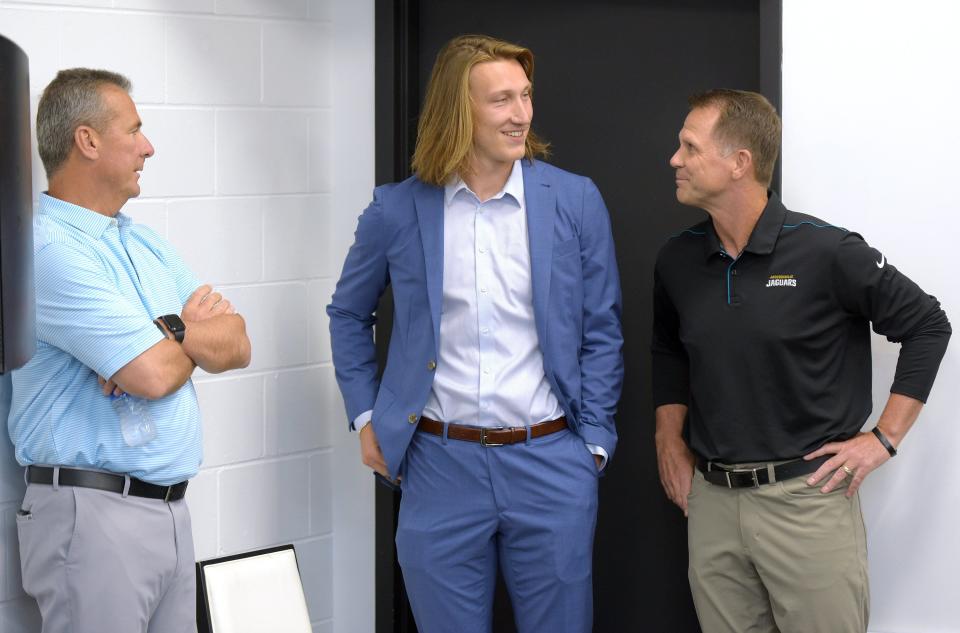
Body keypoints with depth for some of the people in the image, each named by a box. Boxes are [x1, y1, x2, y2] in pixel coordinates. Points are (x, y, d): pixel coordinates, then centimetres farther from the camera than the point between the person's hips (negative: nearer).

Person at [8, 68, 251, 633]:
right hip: (94, 515, -8)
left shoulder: (147, 244, 15)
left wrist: (169, 333, -11)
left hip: (171, 506, 8)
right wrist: (195, 336, 3)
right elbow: (153, 375, -20)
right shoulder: (50, 248, -13)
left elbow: (238, 345, 10)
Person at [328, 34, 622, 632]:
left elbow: (601, 332, 4)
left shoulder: (575, 200, -2)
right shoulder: (397, 210, -1)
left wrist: (594, 443, 0)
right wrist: (365, 415, 8)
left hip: (551, 463, 0)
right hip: (439, 464, 0)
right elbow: (349, 314, 15)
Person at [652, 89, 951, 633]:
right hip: (712, 501, 5)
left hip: (807, 498, -5)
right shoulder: (677, 261, 5)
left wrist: (885, 439, -6)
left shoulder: (825, 252, -12)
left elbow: (927, 325, -4)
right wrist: (670, 438, 13)